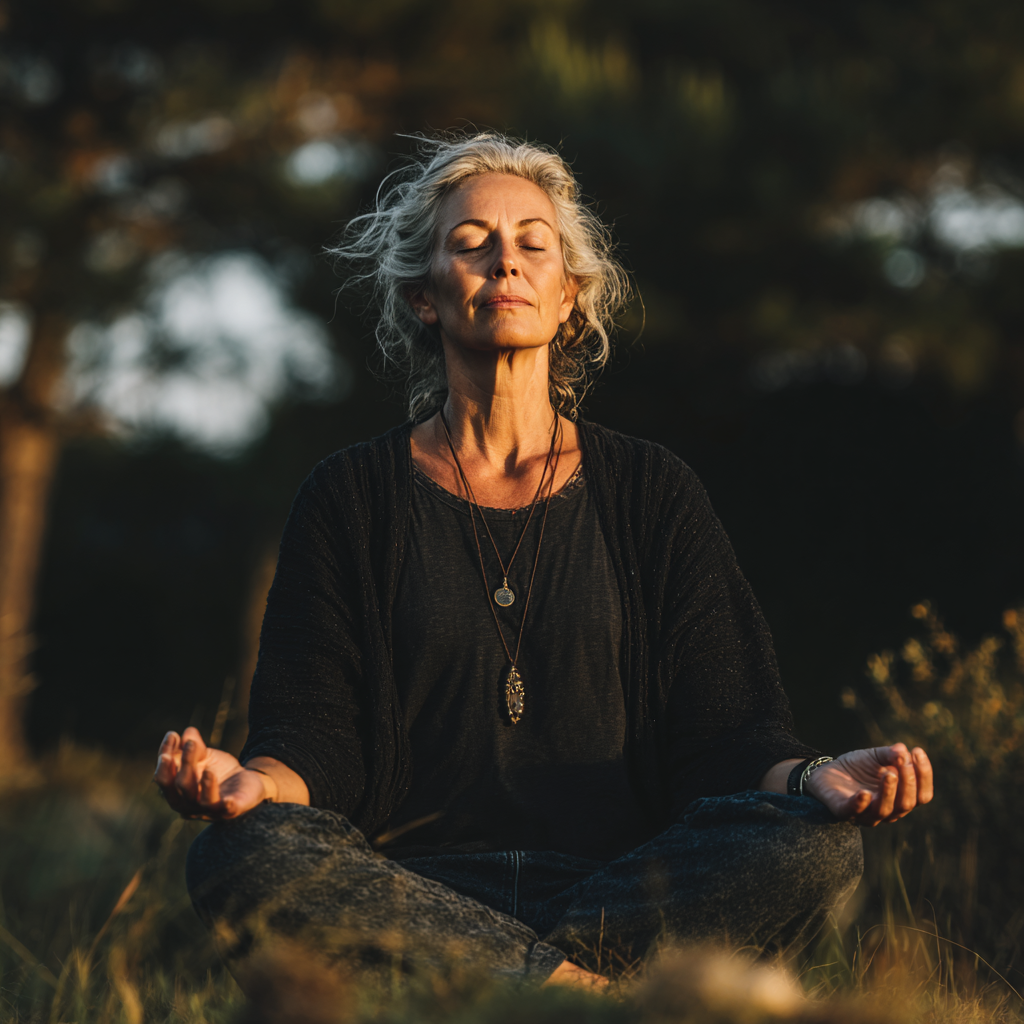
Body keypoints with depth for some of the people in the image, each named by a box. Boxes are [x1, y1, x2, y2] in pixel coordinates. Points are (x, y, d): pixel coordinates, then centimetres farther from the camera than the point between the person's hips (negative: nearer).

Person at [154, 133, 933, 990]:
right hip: (418, 890, 0)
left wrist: (812, 778, -17)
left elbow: (724, 730, 7)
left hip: (630, 886, 1)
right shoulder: (350, 499, 12)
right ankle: (577, 986, -28)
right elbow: (315, 732, 3)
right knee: (237, 857, -33)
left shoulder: (653, 493, 14)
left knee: (815, 843, -29)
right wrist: (254, 780, -22)